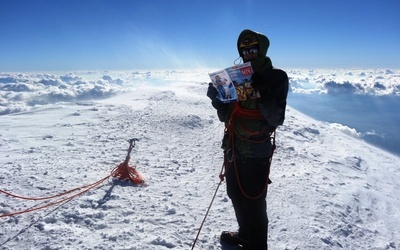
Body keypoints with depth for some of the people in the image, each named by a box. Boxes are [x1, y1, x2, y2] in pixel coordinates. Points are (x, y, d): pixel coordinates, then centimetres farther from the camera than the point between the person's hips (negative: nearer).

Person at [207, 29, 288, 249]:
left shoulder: (276, 78, -7)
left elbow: (276, 119, -16)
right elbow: (225, 116, 10)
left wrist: (263, 94, -28)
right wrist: (217, 98, -8)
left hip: (256, 152, -6)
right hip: (234, 148, 7)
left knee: (253, 202, 2)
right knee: (236, 196, 19)